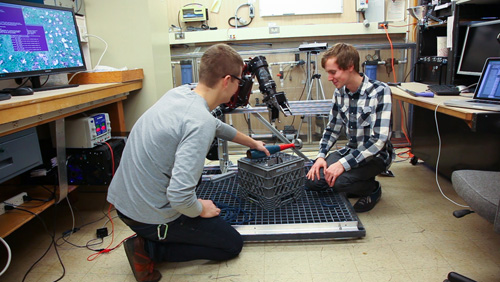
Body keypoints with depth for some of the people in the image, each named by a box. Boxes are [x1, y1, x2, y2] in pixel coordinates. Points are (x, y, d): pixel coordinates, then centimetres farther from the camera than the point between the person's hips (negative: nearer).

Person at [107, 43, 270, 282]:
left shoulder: (180, 92, 0)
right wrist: (200, 209, -9)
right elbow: (180, 195, -32)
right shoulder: (200, 122, -27)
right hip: (151, 215, -8)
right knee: (233, 244, 10)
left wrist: (253, 143, 32)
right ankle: (149, 249, 2)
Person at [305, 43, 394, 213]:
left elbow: (378, 140, -27)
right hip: (351, 150, 6)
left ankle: (373, 189, 3)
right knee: (312, 180, -12)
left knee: (339, 180, -31)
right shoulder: (340, 92, 0)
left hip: (376, 155, -6)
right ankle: (356, 186, 14)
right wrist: (321, 156, -7)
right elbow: (332, 128, 9)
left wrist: (343, 164, -32)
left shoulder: (379, 91, -20)